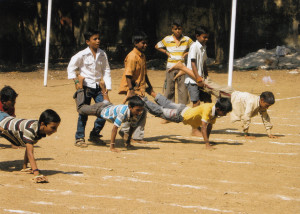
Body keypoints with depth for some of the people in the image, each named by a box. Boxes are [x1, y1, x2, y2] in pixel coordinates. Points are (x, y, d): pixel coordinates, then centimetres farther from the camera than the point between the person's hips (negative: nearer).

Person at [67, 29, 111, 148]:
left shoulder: (102, 54, 5)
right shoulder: (82, 55, -7)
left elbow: (106, 71, 10)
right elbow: (71, 67, 1)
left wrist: (107, 86, 2)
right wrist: (76, 81, -9)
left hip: (98, 87, 4)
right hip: (86, 87, -4)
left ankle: (94, 135, 16)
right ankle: (79, 138, 8)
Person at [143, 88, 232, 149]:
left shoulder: (215, 110, -15)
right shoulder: (208, 109, -40)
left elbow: (209, 126, -2)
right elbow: (203, 127, -41)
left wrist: (207, 140, -4)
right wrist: (207, 144, -43)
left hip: (187, 110, 7)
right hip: (180, 114, -7)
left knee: (167, 104, 29)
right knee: (160, 111, 13)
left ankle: (153, 93, 50)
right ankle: (143, 101, 31)